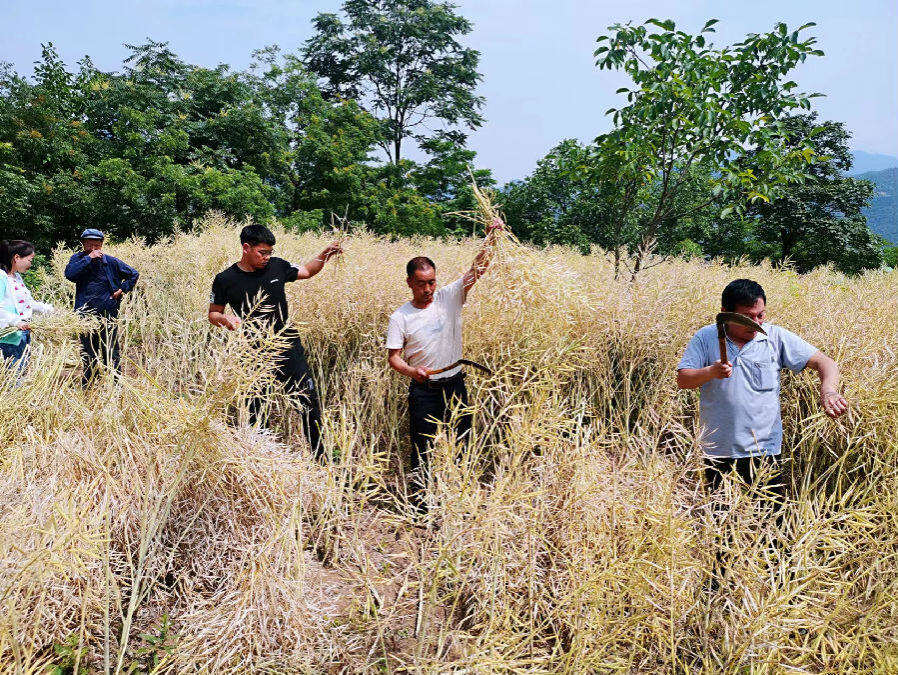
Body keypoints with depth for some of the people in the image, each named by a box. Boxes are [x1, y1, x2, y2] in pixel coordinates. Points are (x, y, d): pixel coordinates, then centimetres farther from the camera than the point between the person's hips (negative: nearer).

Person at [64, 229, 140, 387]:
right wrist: (88, 258, -19)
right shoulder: (77, 259, 4)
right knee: (88, 354, 13)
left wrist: (122, 289, 0)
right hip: (85, 315, 2)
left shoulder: (110, 262, 0)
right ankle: (88, 388, 23)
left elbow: (133, 274, 11)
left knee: (111, 353, -2)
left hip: (108, 315, -2)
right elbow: (69, 274, -18)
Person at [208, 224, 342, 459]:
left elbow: (306, 271, 18)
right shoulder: (225, 279, -6)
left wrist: (324, 256, 1)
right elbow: (213, 313, 5)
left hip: (288, 347, 2)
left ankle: (319, 454, 21)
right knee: (253, 409, 7)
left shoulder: (277, 267, 0)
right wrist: (225, 319, -17)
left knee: (309, 401, 5)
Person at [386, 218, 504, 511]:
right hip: (424, 390, -2)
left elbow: (477, 269, -9)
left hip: (455, 385, 2)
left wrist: (489, 237, -20)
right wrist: (412, 371, -25)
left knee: (462, 442, 12)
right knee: (422, 446, 4)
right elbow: (393, 357, -5)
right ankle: (420, 498, 18)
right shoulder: (400, 317, -5)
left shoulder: (449, 297, -2)